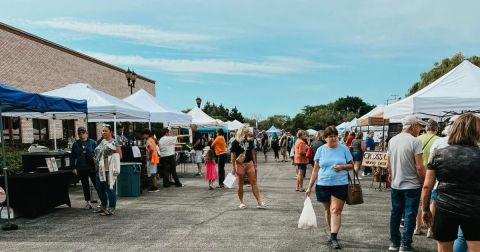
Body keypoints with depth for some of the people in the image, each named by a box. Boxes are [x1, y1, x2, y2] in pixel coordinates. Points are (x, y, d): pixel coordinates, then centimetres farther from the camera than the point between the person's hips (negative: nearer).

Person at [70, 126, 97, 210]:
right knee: (85, 186, 11)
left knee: (96, 184, -2)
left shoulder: (92, 142, 0)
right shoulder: (75, 144, 7)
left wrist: (95, 158, -16)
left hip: (92, 167, -3)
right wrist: (74, 168, 1)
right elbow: (72, 157, 8)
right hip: (81, 169, 3)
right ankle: (88, 203, 20)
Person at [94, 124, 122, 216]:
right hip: (100, 170, 8)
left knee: (110, 189, -3)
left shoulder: (114, 143, -7)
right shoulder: (102, 141, 16)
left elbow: (119, 156, -9)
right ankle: (104, 206, 31)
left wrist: (109, 159, -13)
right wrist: (96, 159, 10)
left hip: (109, 170, -8)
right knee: (100, 189, 15)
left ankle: (111, 209, 6)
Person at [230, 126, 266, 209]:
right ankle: (241, 202, 17)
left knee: (254, 182, 0)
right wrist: (233, 167, -9)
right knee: (240, 184, 6)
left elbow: (252, 152, 13)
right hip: (240, 164, -4)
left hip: (249, 163, 4)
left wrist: (255, 163, 11)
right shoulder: (235, 142, -8)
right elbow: (233, 155, -7)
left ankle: (259, 202, 1)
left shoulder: (250, 141, 6)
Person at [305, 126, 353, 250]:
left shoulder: (344, 149, 0)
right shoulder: (320, 150, 2)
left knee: (336, 211, -8)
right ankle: (333, 232, 30)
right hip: (323, 185, 2)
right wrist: (309, 187, 2)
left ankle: (333, 238, -8)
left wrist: (343, 167, -15)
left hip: (340, 185, -2)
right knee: (328, 210, 13)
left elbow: (352, 165, 7)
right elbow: (315, 170, 5)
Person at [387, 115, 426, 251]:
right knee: (410, 215, 3)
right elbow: (419, 167, -18)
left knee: (395, 214, 14)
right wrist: (424, 183, -6)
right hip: (412, 185, -6)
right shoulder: (415, 141, -14)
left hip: (395, 185, 6)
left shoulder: (392, 140, 5)